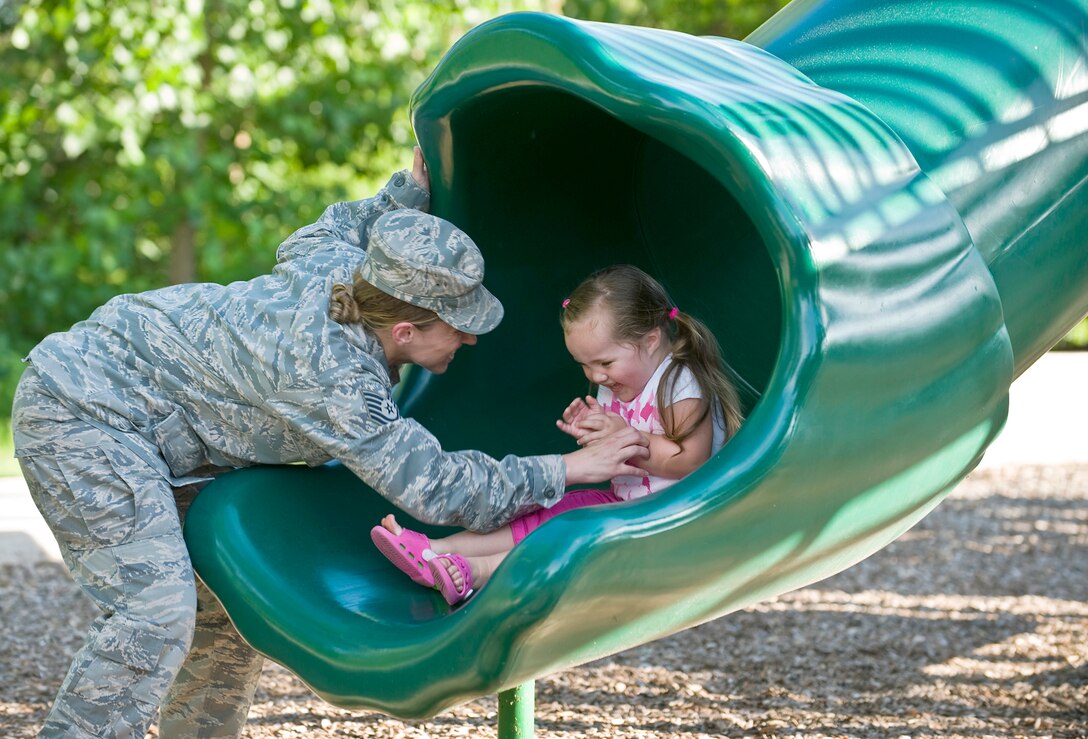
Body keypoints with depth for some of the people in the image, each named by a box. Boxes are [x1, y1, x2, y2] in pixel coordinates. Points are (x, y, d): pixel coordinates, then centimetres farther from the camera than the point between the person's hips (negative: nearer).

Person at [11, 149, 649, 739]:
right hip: (80, 411, -10)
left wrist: (410, 189, 8)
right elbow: (433, 485, -29)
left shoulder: (336, 265, -7)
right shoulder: (333, 377, -31)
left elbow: (339, 223, 20)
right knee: (158, 606, -20)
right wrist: (566, 470, -26)